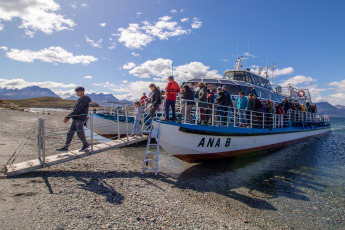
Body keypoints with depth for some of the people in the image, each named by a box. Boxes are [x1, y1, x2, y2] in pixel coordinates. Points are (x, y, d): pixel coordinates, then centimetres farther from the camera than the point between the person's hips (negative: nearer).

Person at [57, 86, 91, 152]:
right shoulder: (80, 99, 17)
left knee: (80, 133, -5)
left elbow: (77, 110, -20)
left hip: (80, 119, -9)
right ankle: (65, 147, 10)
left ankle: (86, 145, 15)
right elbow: (74, 110, 19)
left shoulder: (85, 100, -13)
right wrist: (68, 117, 13)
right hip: (75, 119, 9)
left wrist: (68, 117, -20)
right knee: (70, 132, 6)